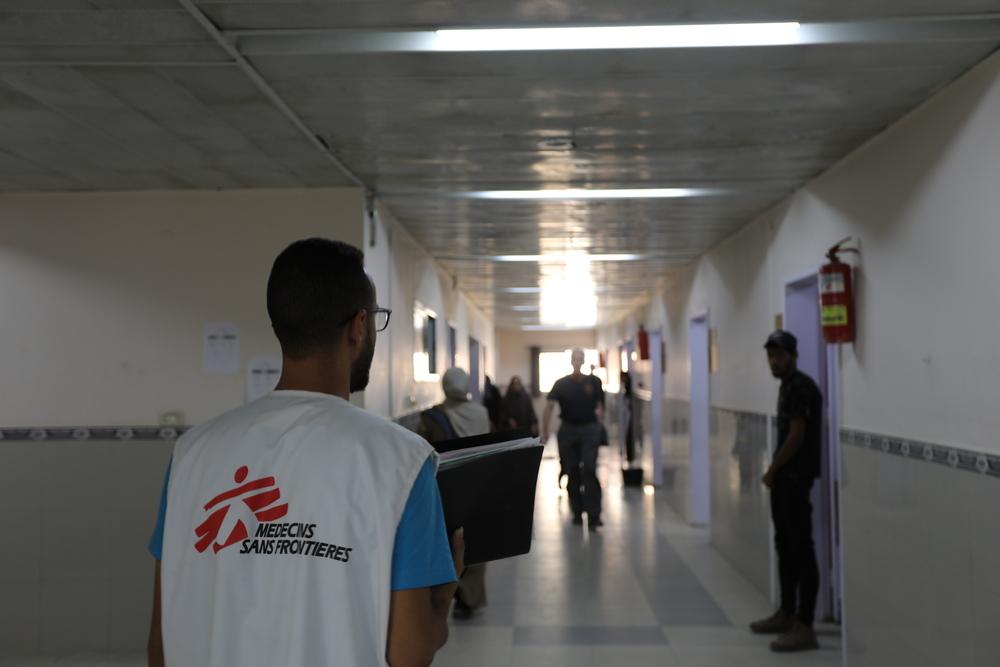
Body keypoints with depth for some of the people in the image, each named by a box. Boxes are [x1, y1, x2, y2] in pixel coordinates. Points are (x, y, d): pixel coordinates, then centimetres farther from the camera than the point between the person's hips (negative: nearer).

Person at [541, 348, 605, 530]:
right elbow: (549, 406, -5)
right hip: (568, 431, 1)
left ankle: (593, 515, -13)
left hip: (589, 429, -1)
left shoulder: (593, 382, 4)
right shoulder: (561, 384, 1)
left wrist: (599, 411, -2)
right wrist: (545, 431, -11)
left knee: (589, 470, -12)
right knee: (572, 473, 7)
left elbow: (600, 404, 17)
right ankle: (577, 512, 21)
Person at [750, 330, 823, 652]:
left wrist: (771, 470, -9)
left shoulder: (802, 387, -15)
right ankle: (787, 614, 27)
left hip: (796, 477, -10)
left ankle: (805, 627, -6)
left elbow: (797, 436, -19)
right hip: (784, 477, 10)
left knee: (801, 548, -9)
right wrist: (774, 471, 11)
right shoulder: (787, 386, 16)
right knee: (785, 546, 16)